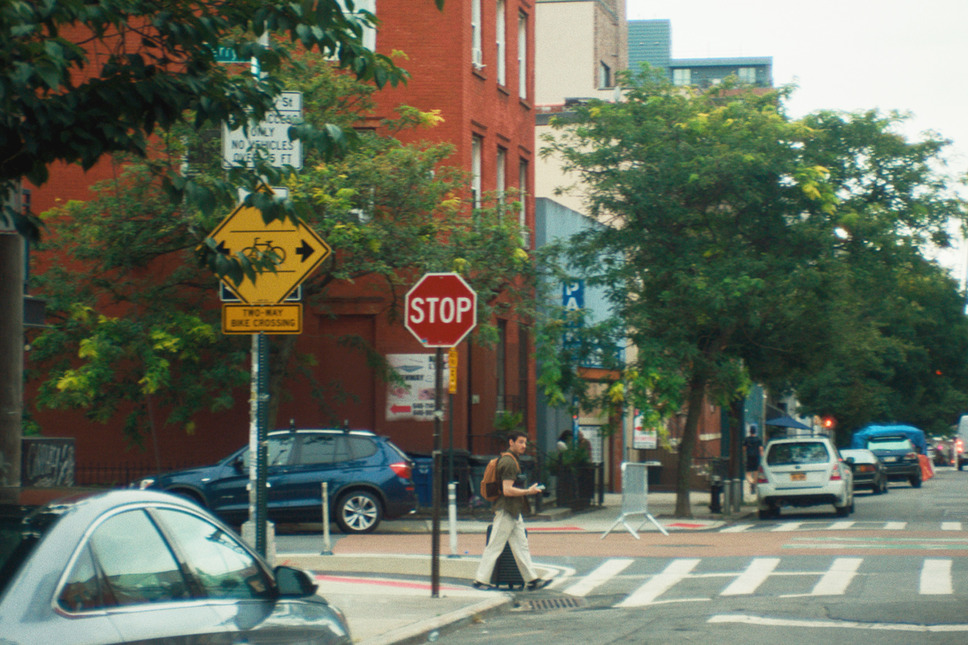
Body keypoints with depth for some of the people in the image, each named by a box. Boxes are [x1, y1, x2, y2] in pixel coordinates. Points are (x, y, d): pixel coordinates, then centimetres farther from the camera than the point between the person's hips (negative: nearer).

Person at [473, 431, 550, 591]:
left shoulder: (511, 461, 17)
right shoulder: (508, 462, -17)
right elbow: (507, 490, -23)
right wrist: (528, 491, -16)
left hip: (514, 512, 11)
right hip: (506, 512, -11)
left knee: (521, 546, 9)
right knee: (495, 546, -5)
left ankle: (531, 579, 10)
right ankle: (481, 580, 0)